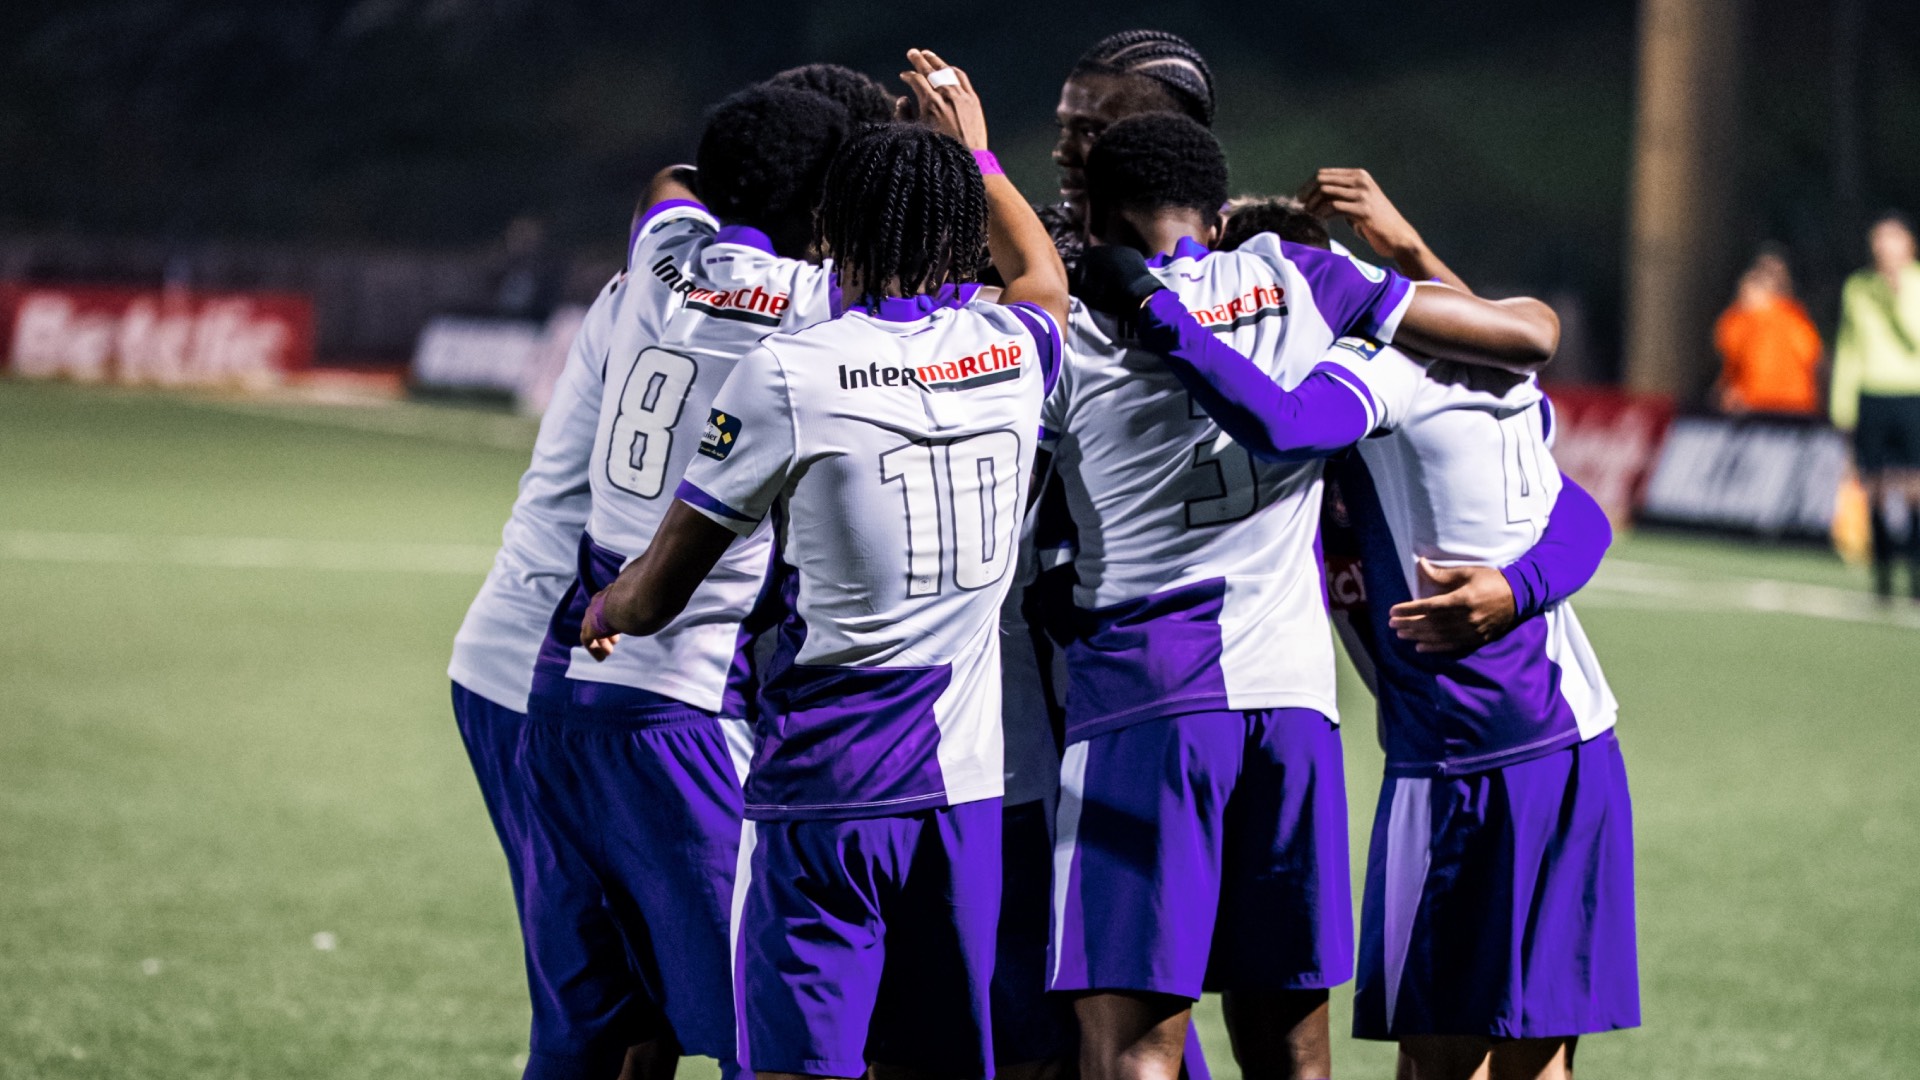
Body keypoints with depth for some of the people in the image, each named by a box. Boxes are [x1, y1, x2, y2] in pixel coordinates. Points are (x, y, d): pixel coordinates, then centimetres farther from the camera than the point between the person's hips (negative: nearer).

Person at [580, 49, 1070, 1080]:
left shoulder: (789, 374, -8)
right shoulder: (1009, 352, 4)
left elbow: (655, 596, 2)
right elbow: (1044, 277, 35)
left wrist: (610, 608, 24)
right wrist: (976, 151, 46)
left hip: (824, 790, -4)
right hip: (964, 785, 4)